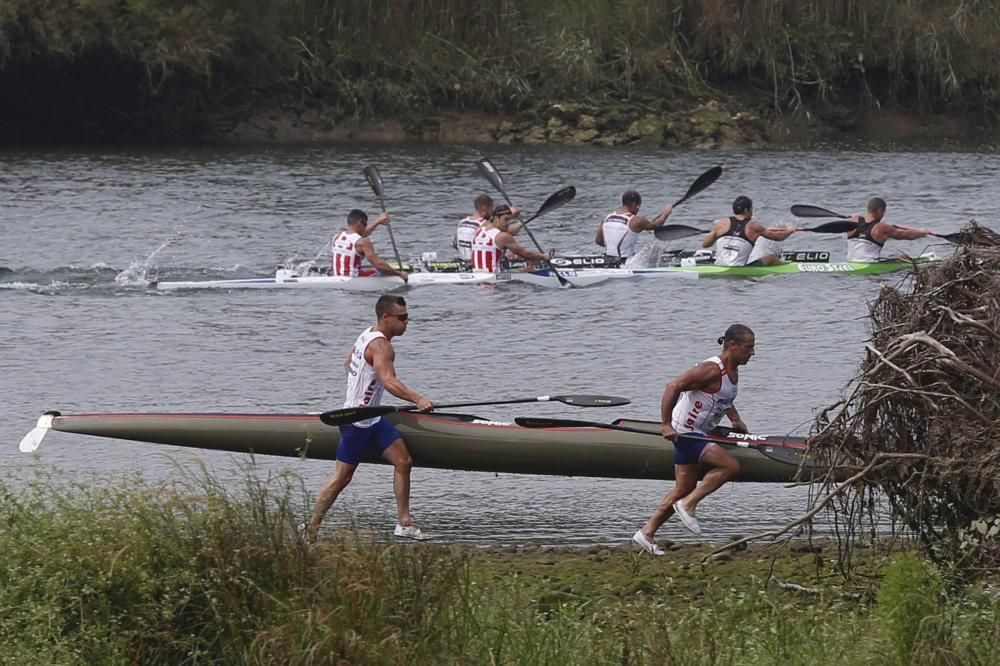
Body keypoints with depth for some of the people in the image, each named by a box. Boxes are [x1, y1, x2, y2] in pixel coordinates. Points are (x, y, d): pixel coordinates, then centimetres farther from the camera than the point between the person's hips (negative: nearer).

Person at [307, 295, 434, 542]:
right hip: (356, 421, -10)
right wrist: (417, 399, -47)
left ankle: (404, 522, 2)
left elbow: (348, 364, 25)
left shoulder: (367, 335, 10)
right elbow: (388, 380, -38)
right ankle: (311, 529, 10)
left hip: (372, 419, 10)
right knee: (342, 477, -1)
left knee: (403, 461, 1)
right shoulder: (380, 345, -22)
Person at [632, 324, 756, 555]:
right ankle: (688, 505, -8)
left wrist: (736, 419, 14)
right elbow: (673, 386, -27)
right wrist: (667, 425, -29)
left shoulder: (732, 371, 8)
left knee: (684, 489, 13)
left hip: (696, 435, 10)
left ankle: (646, 533, 20)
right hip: (685, 433, -10)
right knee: (730, 465, -19)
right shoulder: (712, 369, -22)